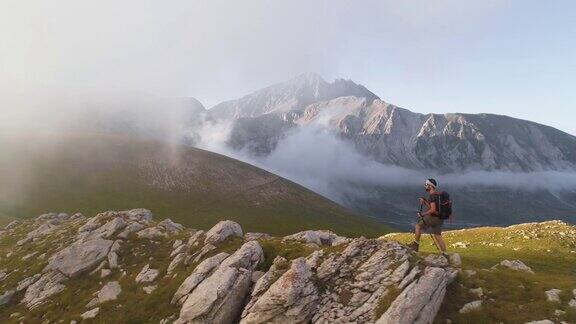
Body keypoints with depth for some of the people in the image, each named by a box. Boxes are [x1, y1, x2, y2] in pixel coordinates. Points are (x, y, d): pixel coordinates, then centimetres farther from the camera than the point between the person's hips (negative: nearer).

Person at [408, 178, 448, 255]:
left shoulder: (433, 196, -17)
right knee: (438, 236, 12)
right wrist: (424, 201, 10)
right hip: (439, 218, 9)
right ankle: (444, 254, 15)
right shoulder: (437, 194, 14)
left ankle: (415, 245, 3)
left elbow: (432, 210, -24)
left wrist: (422, 214, -14)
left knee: (418, 226, -2)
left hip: (434, 217, -9)